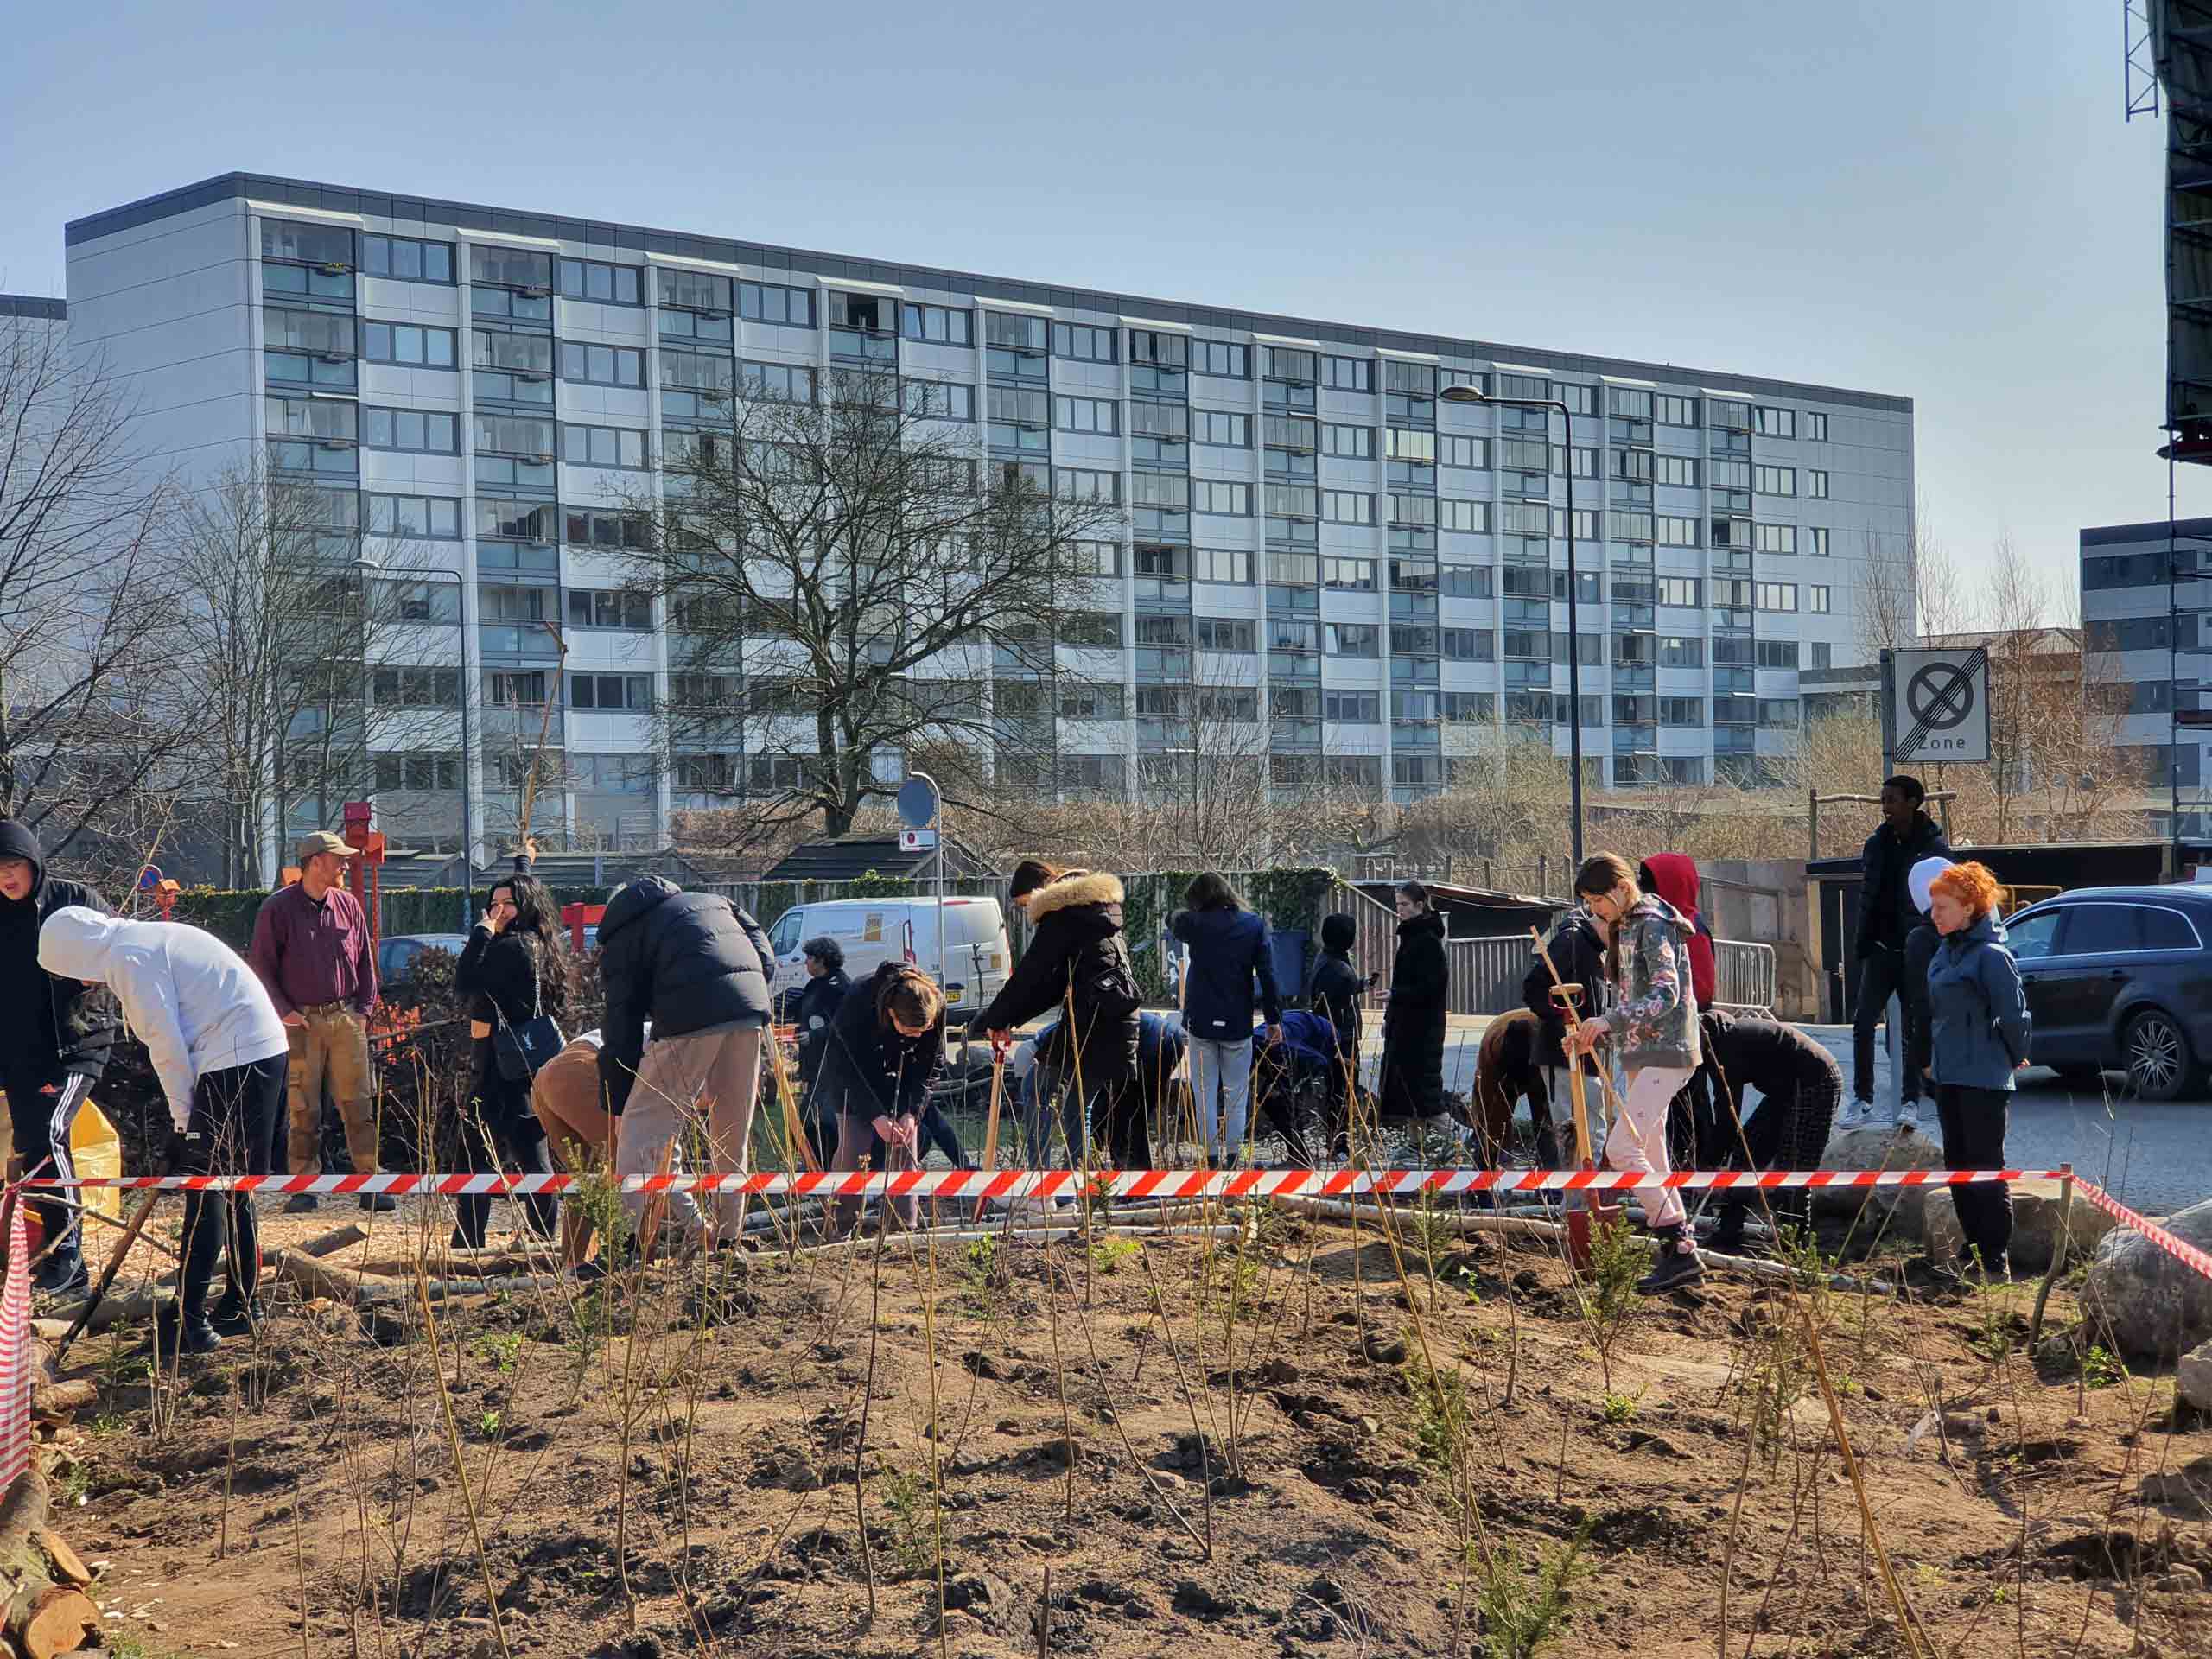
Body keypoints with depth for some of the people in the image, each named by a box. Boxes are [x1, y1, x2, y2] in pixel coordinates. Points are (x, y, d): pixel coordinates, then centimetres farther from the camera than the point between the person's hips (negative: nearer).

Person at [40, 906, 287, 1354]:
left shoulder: (128, 958, -10)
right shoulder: (148, 940, 21)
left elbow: (167, 1046, -13)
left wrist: (183, 1119, -4)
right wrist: (187, 1113, 16)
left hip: (236, 1061, -10)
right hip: (266, 1048, 10)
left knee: (204, 1191, -6)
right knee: (234, 1187, 17)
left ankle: (189, 1320, -6)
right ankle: (238, 1307, 25)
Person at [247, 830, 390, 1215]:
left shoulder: (348, 905, 11)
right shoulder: (277, 908, -1)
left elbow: (365, 961, 17)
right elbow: (260, 966, 0)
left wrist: (364, 1008, 7)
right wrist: (284, 1011, -7)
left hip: (346, 1018, 3)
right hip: (301, 1021, -3)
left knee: (359, 1106, -1)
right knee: (303, 1110, -2)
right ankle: (304, 1187, 5)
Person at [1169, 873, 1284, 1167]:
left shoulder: (1195, 922, -5)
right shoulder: (1254, 925, -1)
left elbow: (1173, 921, 19)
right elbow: (1267, 974, -3)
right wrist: (1274, 1018, 2)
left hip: (1201, 1021, -1)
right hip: (1238, 1022, 1)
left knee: (1205, 1093, 6)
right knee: (1236, 1093, 9)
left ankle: (1211, 1157, 4)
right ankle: (1233, 1157, 7)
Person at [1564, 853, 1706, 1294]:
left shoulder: (1653, 925, -12)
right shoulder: (1624, 928, 17)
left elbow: (1665, 994, -25)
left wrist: (1608, 1021, -33)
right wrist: (1593, 1034, 9)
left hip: (1665, 1054, -10)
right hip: (1643, 1054, 10)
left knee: (1621, 1148, -17)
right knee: (1650, 1157, 9)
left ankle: (1679, 1249, -15)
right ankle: (1681, 1256, 13)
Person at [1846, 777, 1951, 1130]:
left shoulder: (1935, 847, -6)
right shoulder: (1876, 844, 7)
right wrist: (1863, 942, 6)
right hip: (1881, 950, 4)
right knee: (1863, 1022, -4)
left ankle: (1910, 1100, 12)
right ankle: (1862, 1098, 3)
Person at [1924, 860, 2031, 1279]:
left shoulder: (1990, 955, -17)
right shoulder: (1946, 950, 9)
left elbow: (2014, 1013, -15)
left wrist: (2015, 1057, -1)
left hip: (1983, 1077, -9)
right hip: (1948, 1075, 9)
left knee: (1986, 1169, -5)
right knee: (1958, 1165, 14)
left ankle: (1996, 1264, 0)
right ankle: (1973, 1251, 24)